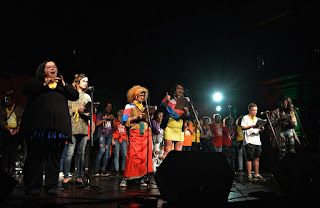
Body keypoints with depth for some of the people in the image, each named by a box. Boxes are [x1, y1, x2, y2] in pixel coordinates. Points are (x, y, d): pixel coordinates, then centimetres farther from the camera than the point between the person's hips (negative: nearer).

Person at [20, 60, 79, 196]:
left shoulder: (62, 84, 27)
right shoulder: (36, 81, 19)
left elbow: (75, 96, 16)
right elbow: (24, 90, 1)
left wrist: (64, 85, 1)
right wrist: (44, 84, -6)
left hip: (58, 124, 3)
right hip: (39, 124, -2)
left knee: (55, 156, -1)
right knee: (36, 155, -6)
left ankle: (51, 186, 5)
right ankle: (33, 188, 1)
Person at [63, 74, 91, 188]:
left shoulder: (87, 96, 21)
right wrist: (77, 109, -12)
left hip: (84, 128, 4)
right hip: (73, 126, -4)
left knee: (81, 153, 4)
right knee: (70, 152, -10)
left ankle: (79, 177, 9)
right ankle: (66, 177, -5)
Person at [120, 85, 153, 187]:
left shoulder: (144, 107, 23)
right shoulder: (129, 106, 10)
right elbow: (125, 121, 1)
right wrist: (135, 117, -10)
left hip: (146, 134, 4)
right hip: (135, 134, -4)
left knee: (145, 156, -3)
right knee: (132, 156, -13)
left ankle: (141, 178, 4)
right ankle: (125, 178, -6)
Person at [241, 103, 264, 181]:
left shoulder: (256, 119, 21)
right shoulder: (245, 118, 0)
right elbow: (243, 127, -11)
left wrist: (260, 128, 3)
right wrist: (252, 126, -22)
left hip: (257, 141, 7)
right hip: (249, 141, -7)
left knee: (256, 158, 8)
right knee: (249, 158, -6)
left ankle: (257, 174, 16)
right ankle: (249, 175, -1)